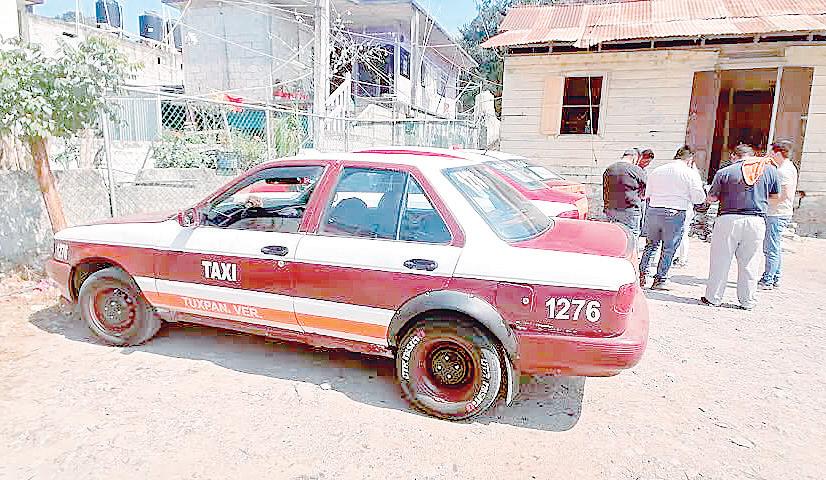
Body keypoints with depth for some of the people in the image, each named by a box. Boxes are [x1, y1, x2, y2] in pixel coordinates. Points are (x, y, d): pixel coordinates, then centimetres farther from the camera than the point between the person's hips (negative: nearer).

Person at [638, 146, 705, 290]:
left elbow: (647, 194, 14)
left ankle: (642, 274, 15)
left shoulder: (656, 171, 9)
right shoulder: (690, 173, -3)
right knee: (669, 248, 7)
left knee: (651, 245, 18)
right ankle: (660, 280, 12)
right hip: (675, 214, -4)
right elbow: (699, 198, -2)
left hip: (653, 211, 4)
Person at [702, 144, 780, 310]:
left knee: (720, 262, 6)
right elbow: (776, 195, 17)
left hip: (729, 219, -2)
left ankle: (713, 298, 12)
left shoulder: (724, 172, -3)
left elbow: (711, 198, 0)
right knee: (749, 264, 10)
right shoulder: (770, 169, 6)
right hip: (756, 221, 3)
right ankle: (748, 301, 19)